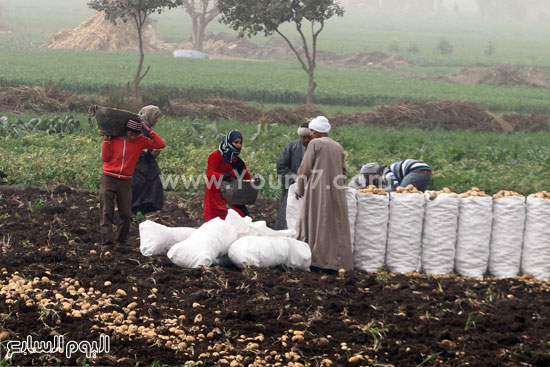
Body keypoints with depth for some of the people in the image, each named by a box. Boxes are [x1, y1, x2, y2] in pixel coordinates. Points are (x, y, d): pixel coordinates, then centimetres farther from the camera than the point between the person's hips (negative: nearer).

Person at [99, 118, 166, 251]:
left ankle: (121, 240, 17)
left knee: (126, 215, 1)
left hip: (125, 182, 1)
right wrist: (106, 139, -6)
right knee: (106, 212, -7)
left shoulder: (141, 141, 4)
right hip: (108, 179, -1)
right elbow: (105, 158, -1)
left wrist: (148, 130, -5)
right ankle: (107, 242, -6)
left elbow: (161, 144, -3)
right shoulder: (114, 138, 2)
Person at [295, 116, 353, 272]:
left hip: (318, 190, -5)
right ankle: (336, 262, 6)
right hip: (336, 193, 5)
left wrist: (300, 188, 6)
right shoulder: (338, 147, 12)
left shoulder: (315, 143, -5)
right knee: (335, 226, 7)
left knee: (316, 224, 1)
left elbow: (305, 167, -5)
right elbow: (343, 171, 15)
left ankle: (316, 261, 0)